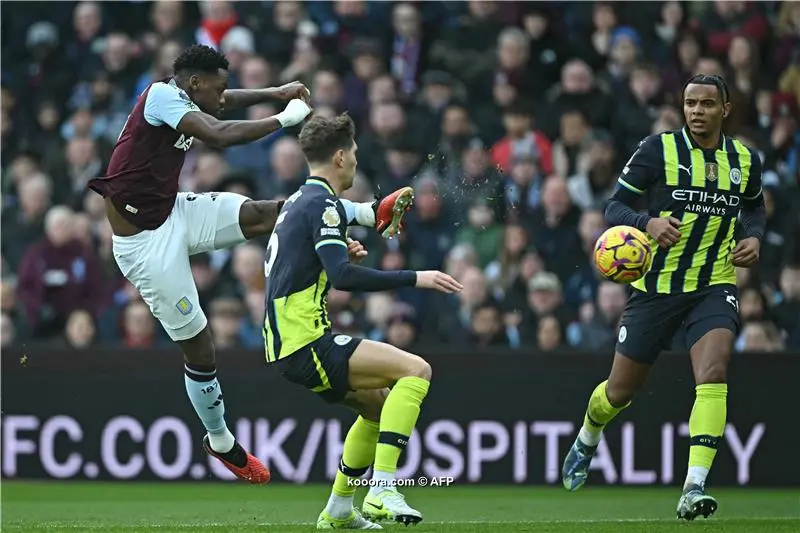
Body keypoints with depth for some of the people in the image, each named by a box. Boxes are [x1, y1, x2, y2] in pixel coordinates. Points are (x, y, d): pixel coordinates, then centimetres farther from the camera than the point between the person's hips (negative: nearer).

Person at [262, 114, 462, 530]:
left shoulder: (298, 201, 18)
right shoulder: (323, 203, -12)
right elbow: (343, 277, -24)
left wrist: (340, 253, 19)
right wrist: (415, 278, -20)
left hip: (286, 346, 10)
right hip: (306, 344, -10)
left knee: (382, 404, 24)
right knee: (415, 370, -16)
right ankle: (381, 490, -24)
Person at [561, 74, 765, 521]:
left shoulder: (745, 161, 2)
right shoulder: (659, 149, -9)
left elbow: (755, 208, 22)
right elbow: (616, 206, -7)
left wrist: (754, 237, 1)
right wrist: (649, 223, -28)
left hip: (715, 286, 1)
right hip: (657, 286, -1)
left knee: (713, 374, -25)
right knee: (620, 391, 10)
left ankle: (695, 488, -27)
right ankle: (587, 440, 46)